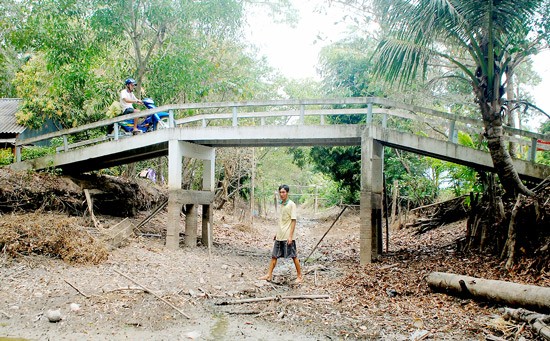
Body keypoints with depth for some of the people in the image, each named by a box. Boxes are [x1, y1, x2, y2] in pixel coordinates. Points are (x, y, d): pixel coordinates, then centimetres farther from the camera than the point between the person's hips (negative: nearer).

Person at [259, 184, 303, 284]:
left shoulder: (291, 204, -12)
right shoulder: (281, 204, 11)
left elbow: (293, 221, -14)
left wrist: (290, 236, -18)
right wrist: (277, 233, 17)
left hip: (287, 236, -8)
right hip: (279, 236, 8)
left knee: (294, 256, 1)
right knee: (274, 255, 9)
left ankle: (300, 276, 11)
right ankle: (269, 275, 16)